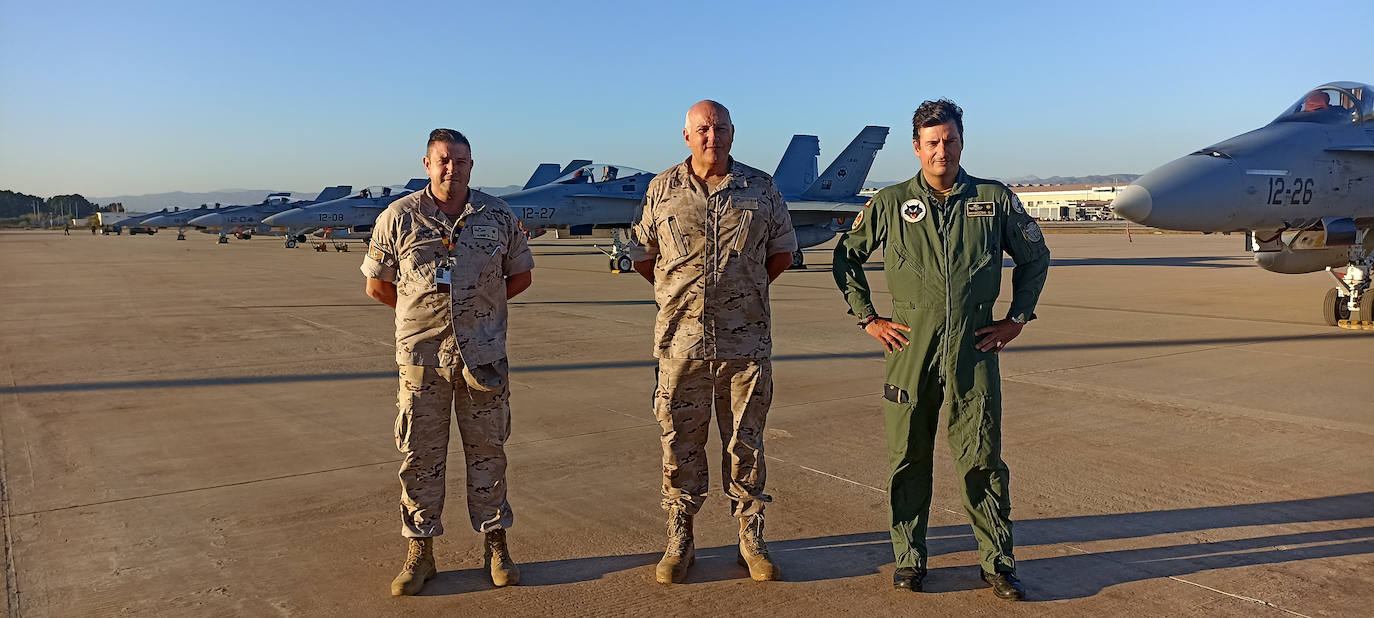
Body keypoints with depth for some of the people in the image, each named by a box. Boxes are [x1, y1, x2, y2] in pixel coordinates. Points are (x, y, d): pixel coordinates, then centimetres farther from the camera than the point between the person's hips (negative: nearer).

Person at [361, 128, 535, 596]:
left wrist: (480, 309, 8)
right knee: (420, 455, 5)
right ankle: (420, 552, 18)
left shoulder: (498, 216, 2)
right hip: (420, 353, 0)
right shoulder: (398, 218, -1)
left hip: (483, 354, 1)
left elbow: (520, 276, 13)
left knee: (487, 451, 8)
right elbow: (377, 284, 7)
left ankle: (495, 545, 20)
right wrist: (424, 312, 10)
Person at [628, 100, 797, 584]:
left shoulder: (761, 188, 5)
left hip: (746, 342, 0)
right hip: (682, 340, 0)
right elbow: (642, 254, 14)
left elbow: (782, 253, 15)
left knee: (746, 443, 8)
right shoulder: (663, 189, 5)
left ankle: (751, 539, 20)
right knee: (680, 443, 6)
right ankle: (679, 542, 19)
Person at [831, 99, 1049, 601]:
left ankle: (998, 563, 16)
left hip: (974, 356, 0)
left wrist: (1017, 319, 11)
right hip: (910, 355, 0)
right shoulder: (891, 203, 4)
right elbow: (846, 257, 13)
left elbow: (1035, 257, 18)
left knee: (981, 462, 2)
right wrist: (868, 318, 7)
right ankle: (909, 558, 21)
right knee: (908, 461, 7)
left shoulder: (995, 200, 6)